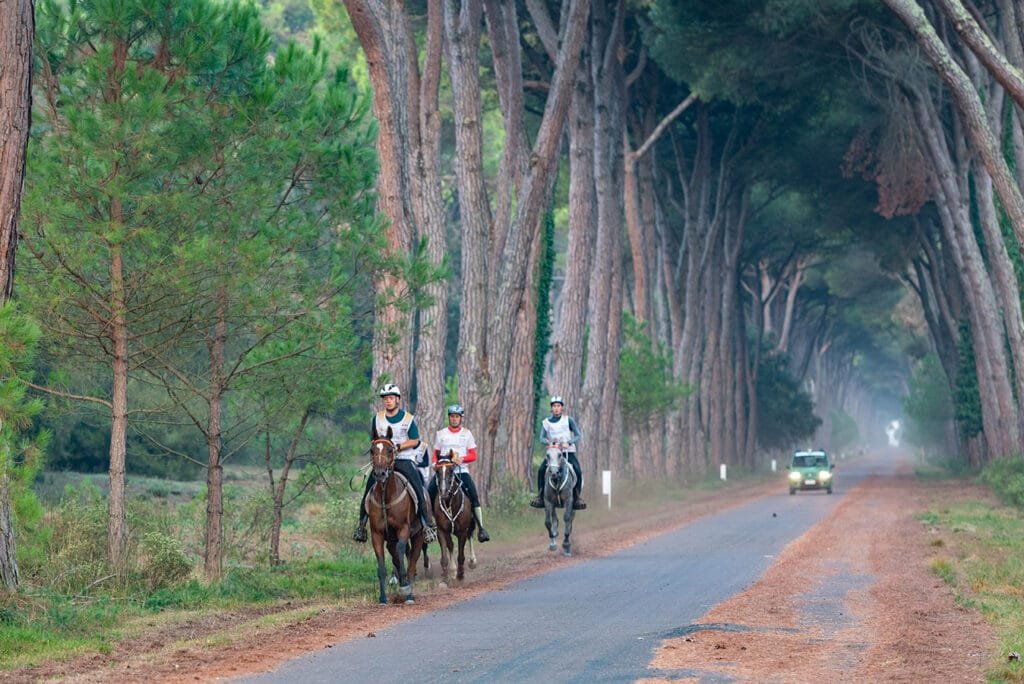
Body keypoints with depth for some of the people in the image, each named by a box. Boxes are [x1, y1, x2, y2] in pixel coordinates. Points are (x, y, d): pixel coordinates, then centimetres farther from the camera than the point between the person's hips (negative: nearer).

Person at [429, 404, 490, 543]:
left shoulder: (466, 434, 8)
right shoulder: (440, 434, 12)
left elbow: (473, 456, 6)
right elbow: (436, 454, 18)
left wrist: (462, 459, -14)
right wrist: (435, 463, -4)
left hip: (461, 470, -1)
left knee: (473, 495, -19)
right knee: (429, 495, -14)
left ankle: (480, 528, -15)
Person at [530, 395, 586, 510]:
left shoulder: (568, 420, 1)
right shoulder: (546, 422, 6)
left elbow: (578, 436, -4)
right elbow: (542, 438, -4)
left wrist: (568, 443, -22)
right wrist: (549, 443, -26)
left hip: (569, 452, -1)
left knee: (577, 471, -25)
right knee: (541, 470, -21)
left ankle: (577, 497, -11)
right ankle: (540, 497, -10)